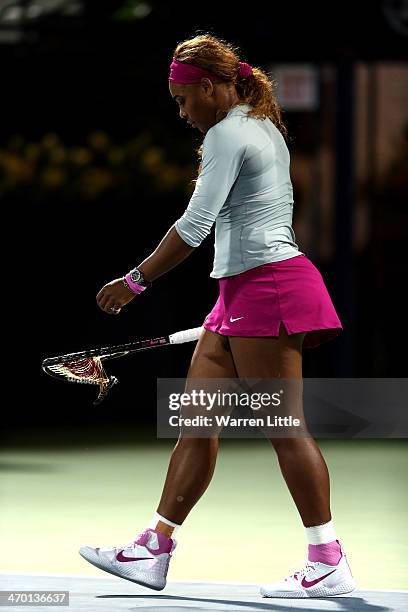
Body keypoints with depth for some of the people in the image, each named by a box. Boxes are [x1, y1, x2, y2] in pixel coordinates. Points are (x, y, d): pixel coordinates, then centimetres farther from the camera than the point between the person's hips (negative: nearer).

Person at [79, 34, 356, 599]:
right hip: (240, 295, 10)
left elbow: (195, 225, -17)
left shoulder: (227, 134, -11)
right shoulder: (265, 129, 19)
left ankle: (329, 563, -7)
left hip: (265, 285, -10)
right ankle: (155, 550, 10)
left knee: (283, 426, -9)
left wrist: (134, 281, -10)